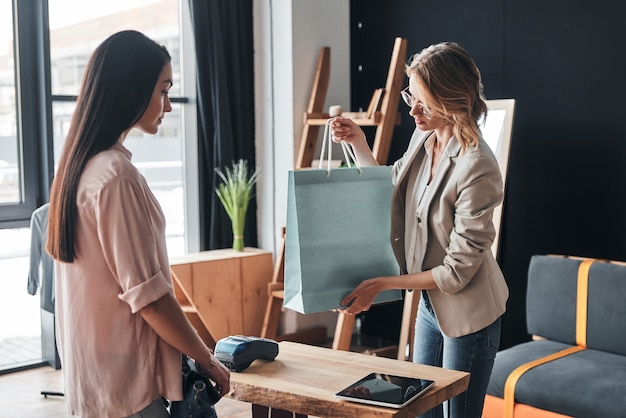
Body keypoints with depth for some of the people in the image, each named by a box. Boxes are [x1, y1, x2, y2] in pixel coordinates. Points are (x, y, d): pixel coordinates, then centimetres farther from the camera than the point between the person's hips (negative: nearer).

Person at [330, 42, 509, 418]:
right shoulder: (423, 138, -5)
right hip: (429, 304, 8)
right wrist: (360, 146, 1)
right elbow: (389, 195, 14)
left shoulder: (477, 169, -28)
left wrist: (382, 285, -20)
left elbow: (458, 270, -23)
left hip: (468, 314, -7)